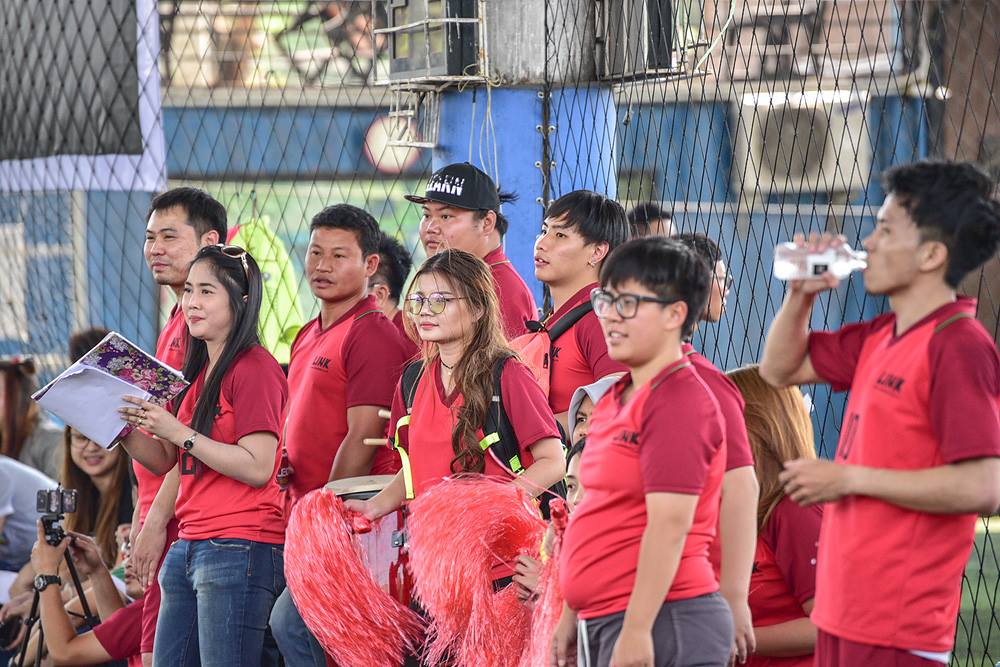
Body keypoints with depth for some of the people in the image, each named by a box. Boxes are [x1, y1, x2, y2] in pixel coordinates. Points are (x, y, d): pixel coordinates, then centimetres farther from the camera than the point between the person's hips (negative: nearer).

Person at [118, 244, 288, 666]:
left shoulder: (254, 367, -8)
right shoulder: (198, 372, 19)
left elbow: (257, 468, -17)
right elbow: (163, 461, 20)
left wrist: (178, 432, -18)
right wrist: (125, 428, 2)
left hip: (238, 548, -9)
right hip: (189, 548, 9)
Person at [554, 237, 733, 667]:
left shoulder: (679, 403, -12)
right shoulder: (614, 399, 17)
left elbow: (670, 524, -19)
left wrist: (636, 631, -23)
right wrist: (573, 615, 21)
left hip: (661, 623, -9)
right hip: (601, 623, 9)